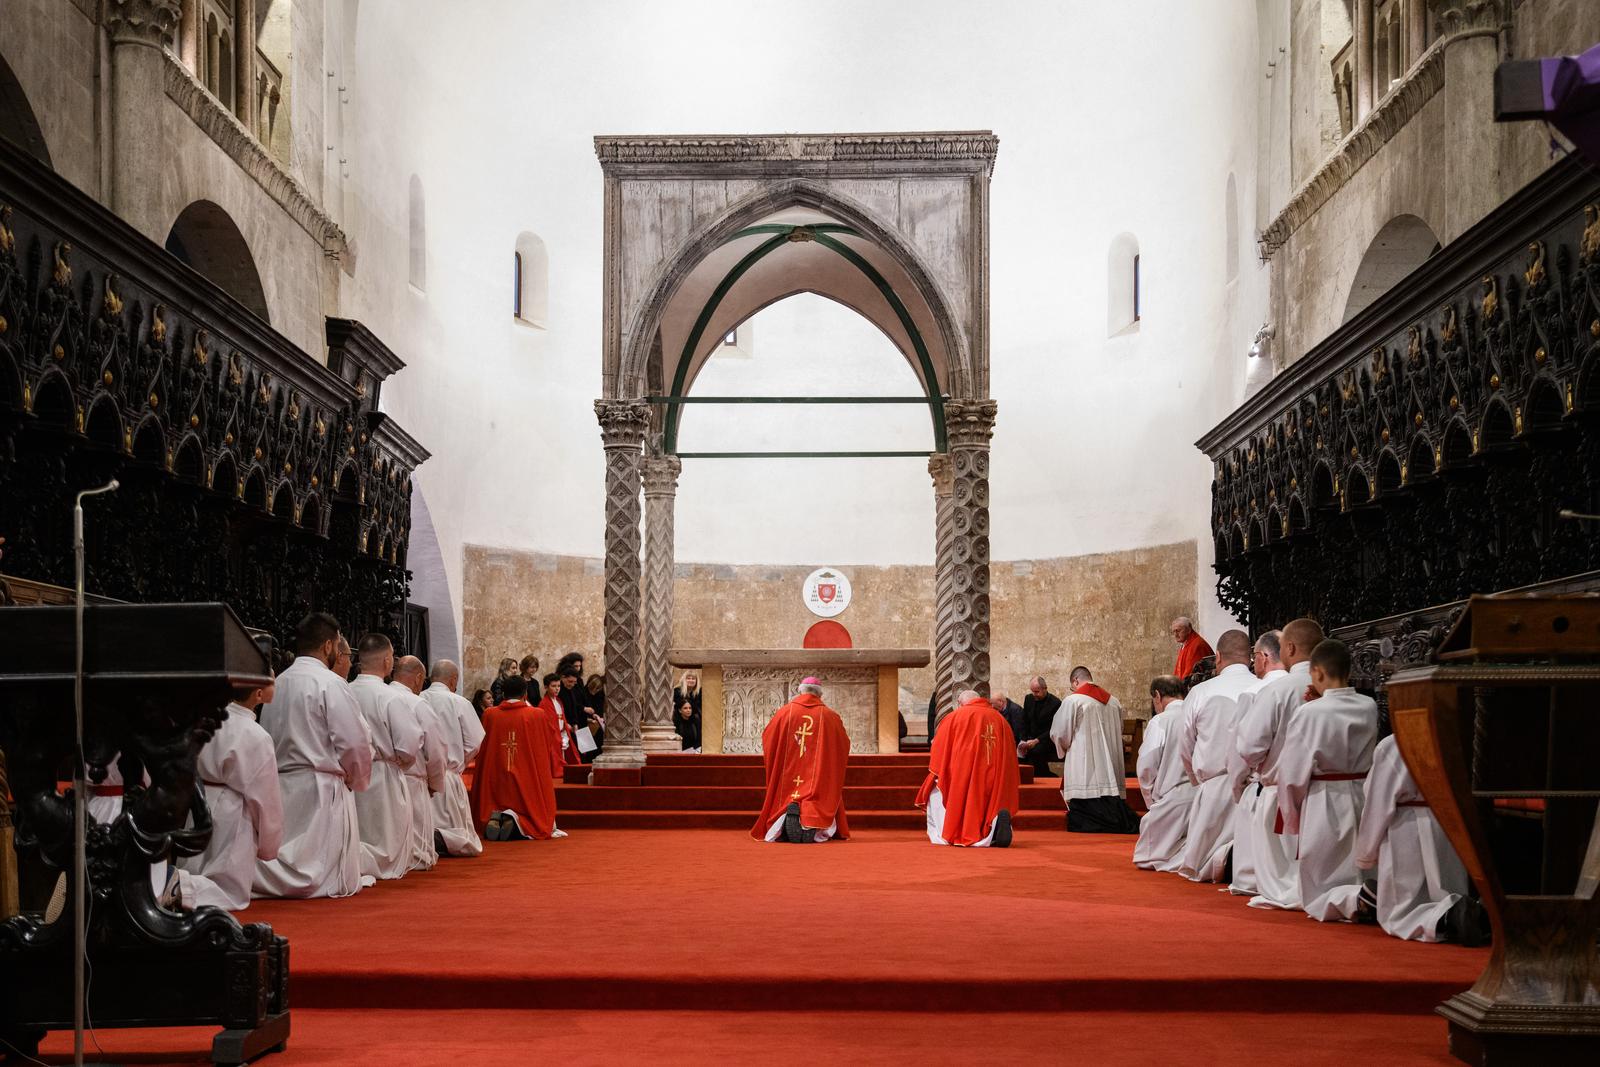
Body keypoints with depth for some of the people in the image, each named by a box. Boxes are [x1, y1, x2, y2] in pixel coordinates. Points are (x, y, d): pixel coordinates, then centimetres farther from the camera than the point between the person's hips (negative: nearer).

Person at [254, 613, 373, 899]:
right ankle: (250, 874, -22)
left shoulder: (277, 685, 11)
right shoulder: (330, 684, -10)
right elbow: (355, 744, -13)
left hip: (280, 786, 7)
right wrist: (355, 780, 8)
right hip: (321, 787, -7)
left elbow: (267, 741, 14)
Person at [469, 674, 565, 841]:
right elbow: (554, 744, 8)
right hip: (530, 787, -2)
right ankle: (515, 821, -21)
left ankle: (495, 819, -16)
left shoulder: (489, 715, 0)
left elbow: (481, 748, 13)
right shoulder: (539, 715, -5)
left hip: (495, 786, 2)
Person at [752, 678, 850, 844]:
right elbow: (844, 744, 11)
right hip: (820, 777, -1)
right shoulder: (830, 716, 3)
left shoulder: (785, 712, 4)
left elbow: (767, 738, 11)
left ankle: (791, 811, -24)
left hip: (788, 774, 1)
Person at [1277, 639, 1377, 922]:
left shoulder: (1310, 713, -16)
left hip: (1324, 806, -5)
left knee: (1320, 898, 5)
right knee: (1363, 877, 23)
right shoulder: (1370, 708, -1)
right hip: (1364, 802, 5)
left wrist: (1293, 817, 4)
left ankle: (1355, 900, -24)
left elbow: (1292, 772, -10)